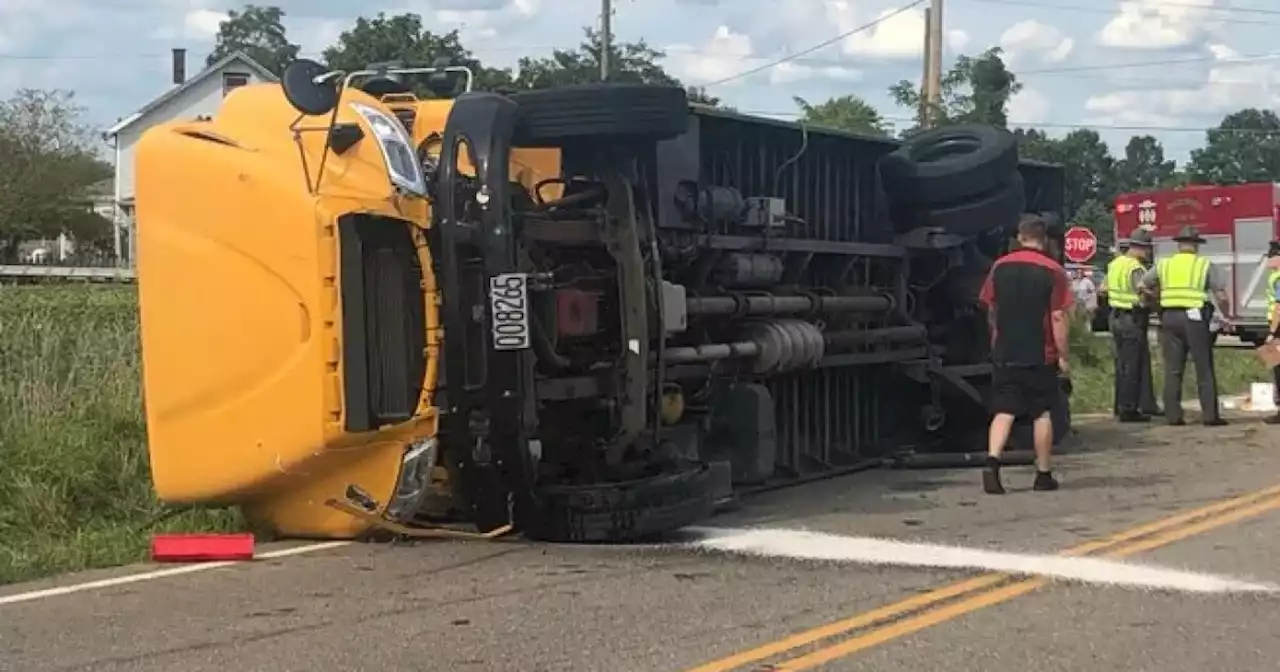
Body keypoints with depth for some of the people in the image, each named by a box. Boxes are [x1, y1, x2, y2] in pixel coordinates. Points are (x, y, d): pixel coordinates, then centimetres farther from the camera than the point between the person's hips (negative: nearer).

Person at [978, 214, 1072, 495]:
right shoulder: (1052, 271, -7)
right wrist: (1063, 356, -4)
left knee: (1003, 411, 3)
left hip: (1004, 353, 2)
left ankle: (992, 462, -17)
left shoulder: (1000, 267, 4)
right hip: (1040, 355, -2)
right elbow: (1058, 318, -10)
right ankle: (1043, 474, 13)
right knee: (1041, 413, 8)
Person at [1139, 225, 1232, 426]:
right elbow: (1221, 297, -3)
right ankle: (1210, 415, 2)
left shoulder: (1164, 264, 9)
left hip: (1170, 317, 3)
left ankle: (1173, 415, 6)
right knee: (1204, 369, 3)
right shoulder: (1205, 265, 1)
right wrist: (1227, 316, 12)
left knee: (1172, 369, 7)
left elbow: (1141, 286, 14)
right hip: (1194, 318, -3)